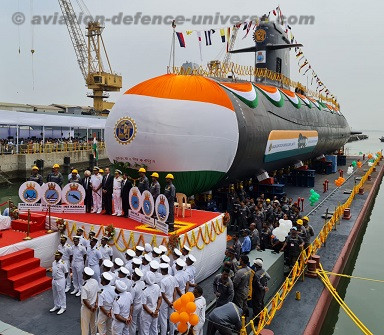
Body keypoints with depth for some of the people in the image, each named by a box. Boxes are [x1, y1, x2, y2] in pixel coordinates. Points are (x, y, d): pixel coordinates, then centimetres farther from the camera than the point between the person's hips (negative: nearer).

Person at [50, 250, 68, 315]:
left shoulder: (63, 263, -19)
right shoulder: (53, 263, 2)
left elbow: (66, 273, -10)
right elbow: (53, 272, 14)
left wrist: (62, 278, 1)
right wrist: (53, 278, 10)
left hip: (60, 281, -7)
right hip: (54, 280, 7)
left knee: (61, 294, 3)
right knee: (55, 294, 18)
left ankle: (63, 307, 15)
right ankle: (56, 306, 35)